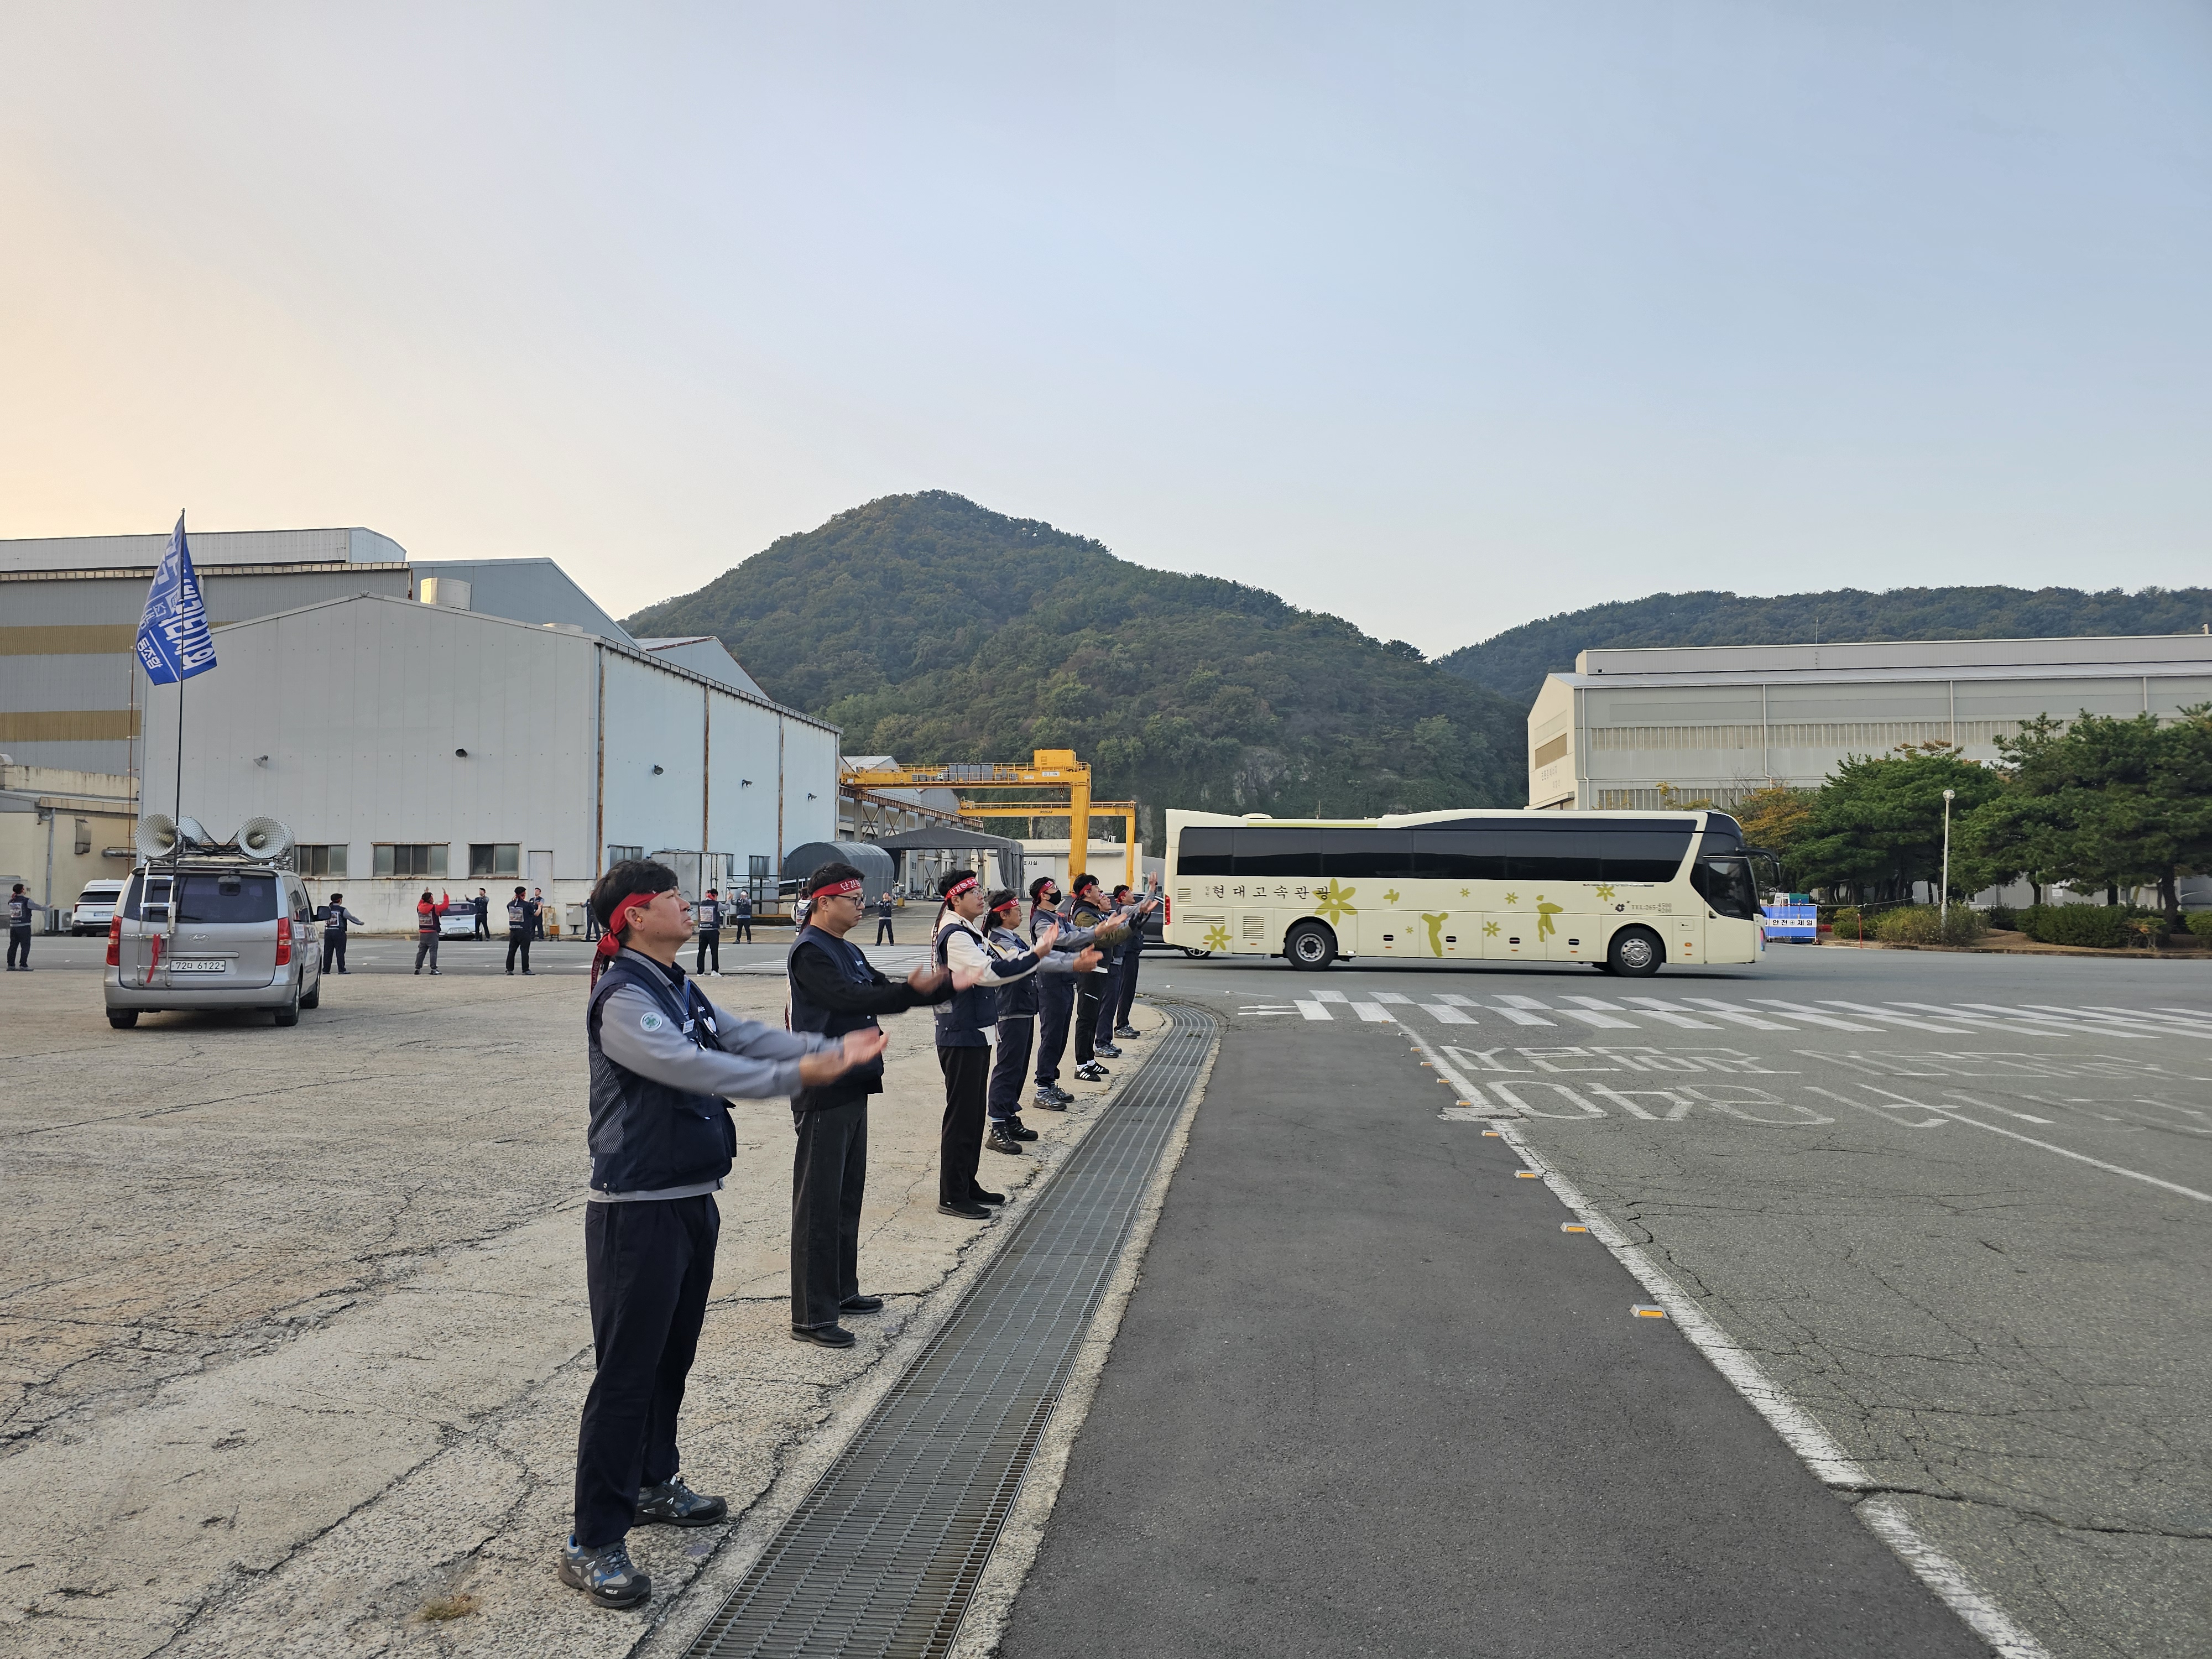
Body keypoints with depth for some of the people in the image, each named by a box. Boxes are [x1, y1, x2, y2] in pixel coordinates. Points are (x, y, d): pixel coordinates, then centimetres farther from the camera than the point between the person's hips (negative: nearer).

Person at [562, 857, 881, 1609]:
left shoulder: (678, 989, 12)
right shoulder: (622, 998, -18)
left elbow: (744, 1035, 7)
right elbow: (688, 1066, -30)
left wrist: (831, 1048, -4)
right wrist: (792, 1076, -34)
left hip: (690, 1203, 9)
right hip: (637, 1214, -9)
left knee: (672, 1358, 21)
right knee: (626, 1373, -3)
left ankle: (654, 1484, 38)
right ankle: (593, 1542, 8)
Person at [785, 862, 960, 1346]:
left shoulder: (848, 952, 16)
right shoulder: (810, 952, -14)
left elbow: (885, 993, 13)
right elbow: (850, 999, -29)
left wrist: (947, 984, 2)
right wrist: (912, 990, -36)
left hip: (852, 1088, 10)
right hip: (823, 1093, -10)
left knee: (848, 1196, 17)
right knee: (818, 1204, -5)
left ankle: (841, 1291, 29)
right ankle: (811, 1316, 1)